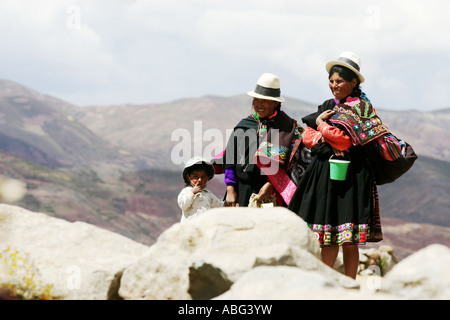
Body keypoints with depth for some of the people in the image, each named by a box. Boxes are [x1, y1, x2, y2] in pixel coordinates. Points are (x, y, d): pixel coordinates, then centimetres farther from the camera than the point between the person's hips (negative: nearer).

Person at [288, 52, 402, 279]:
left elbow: (344, 140, -17)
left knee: (349, 239, -6)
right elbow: (307, 137, 10)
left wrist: (320, 123, -3)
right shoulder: (329, 105, 16)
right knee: (329, 237, 6)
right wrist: (325, 139, -10)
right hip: (324, 173, 6)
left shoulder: (361, 107, -5)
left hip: (350, 176, -6)